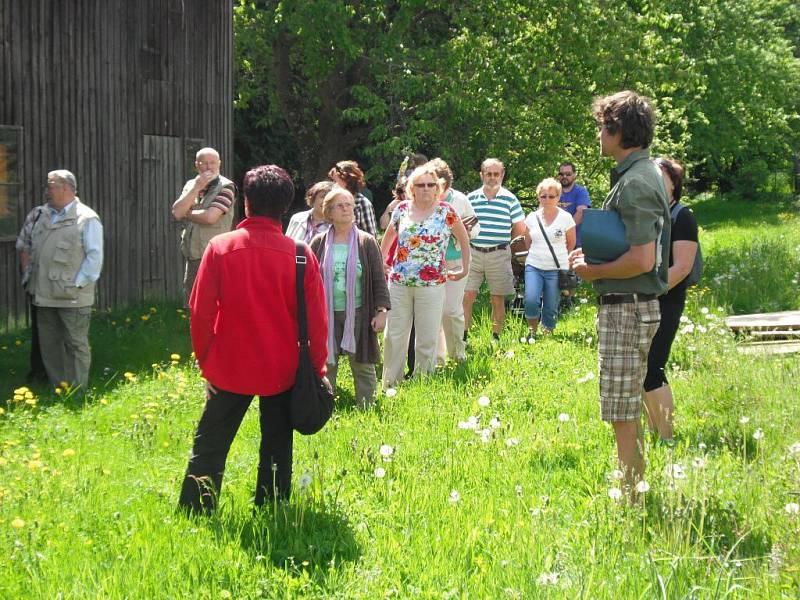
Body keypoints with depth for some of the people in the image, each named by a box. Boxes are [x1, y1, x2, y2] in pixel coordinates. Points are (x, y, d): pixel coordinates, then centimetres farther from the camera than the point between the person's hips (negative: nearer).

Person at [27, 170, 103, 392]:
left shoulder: (87, 219, -8)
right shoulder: (43, 216, 13)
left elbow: (94, 256, -11)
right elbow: (31, 248, 21)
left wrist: (78, 284, -14)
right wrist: (31, 277, 12)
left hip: (73, 297, -7)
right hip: (44, 295, 7)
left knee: (76, 344, -1)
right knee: (48, 344, 12)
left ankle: (78, 391, 4)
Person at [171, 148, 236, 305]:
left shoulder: (226, 186, -6)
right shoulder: (191, 185, 12)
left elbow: (210, 217, -18)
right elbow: (176, 212, -3)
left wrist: (186, 213, -2)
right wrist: (196, 188, -10)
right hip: (192, 257, 7)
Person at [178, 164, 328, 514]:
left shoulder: (221, 247, -8)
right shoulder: (302, 255, -6)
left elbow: (200, 313, -5)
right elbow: (317, 321, -3)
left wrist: (206, 363, 7)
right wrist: (317, 368, 9)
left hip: (230, 368, -1)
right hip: (283, 369, 1)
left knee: (208, 447, 10)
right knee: (276, 449, 12)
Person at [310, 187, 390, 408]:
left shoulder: (367, 242, 1)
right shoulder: (319, 243, 3)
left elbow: (379, 279, 1)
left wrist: (381, 311, -5)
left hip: (359, 313, -1)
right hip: (327, 314, 1)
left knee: (363, 365, 4)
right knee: (326, 365, 5)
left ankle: (366, 410, 14)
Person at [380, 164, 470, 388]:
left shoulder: (446, 212, -2)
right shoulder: (402, 209, 5)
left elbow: (464, 240, 10)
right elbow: (388, 239, 22)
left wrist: (465, 269, 10)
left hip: (431, 284, -2)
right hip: (398, 283, 2)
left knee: (427, 340, 3)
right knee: (394, 336, 6)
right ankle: (390, 384, 15)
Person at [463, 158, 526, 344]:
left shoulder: (510, 199, 2)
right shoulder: (471, 198, 7)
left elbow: (520, 230, 5)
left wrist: (499, 238, 7)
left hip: (499, 255, -1)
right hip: (473, 253, 1)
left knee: (498, 299, 6)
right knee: (466, 296, -5)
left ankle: (496, 338, 16)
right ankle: (463, 336, 0)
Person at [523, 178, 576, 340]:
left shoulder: (566, 218, -2)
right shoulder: (532, 218, 5)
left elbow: (571, 244, 10)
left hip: (556, 269, -1)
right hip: (533, 267, 1)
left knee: (551, 307, 0)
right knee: (531, 301, -17)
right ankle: (532, 330, 6)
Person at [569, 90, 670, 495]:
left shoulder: (635, 182, -19)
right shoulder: (643, 174, 14)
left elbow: (641, 260, -26)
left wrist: (593, 272, -12)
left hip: (628, 309, -11)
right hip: (632, 306, 11)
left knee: (622, 415, -5)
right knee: (629, 411, 18)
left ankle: (630, 496, 1)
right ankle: (637, 486, 26)